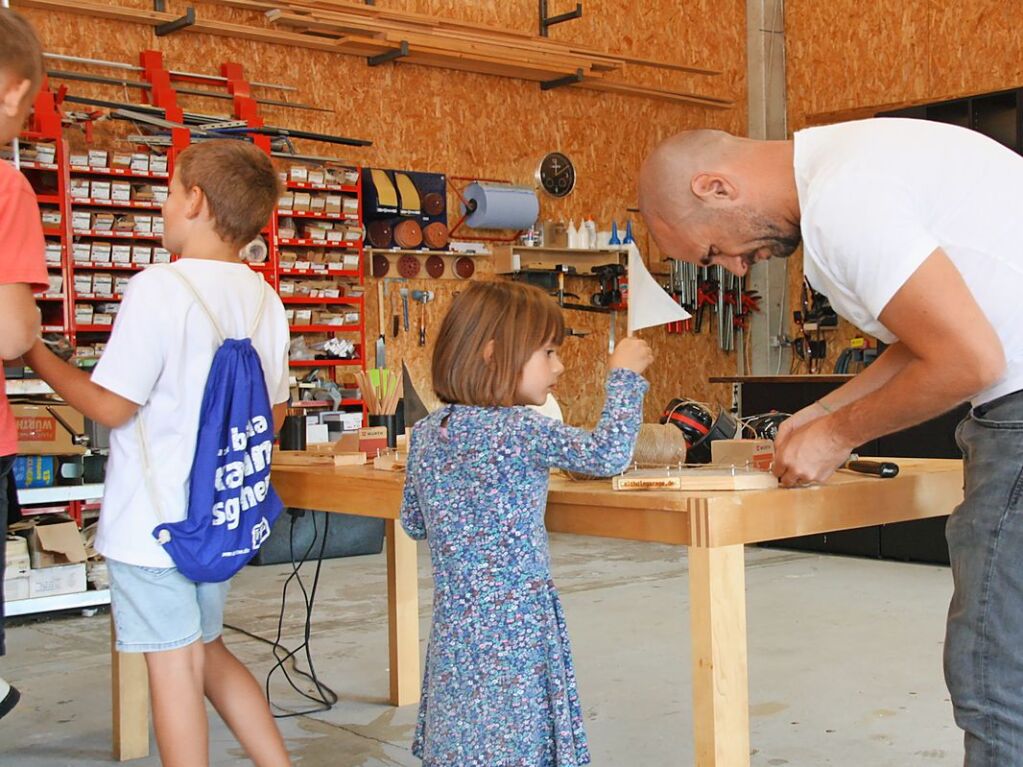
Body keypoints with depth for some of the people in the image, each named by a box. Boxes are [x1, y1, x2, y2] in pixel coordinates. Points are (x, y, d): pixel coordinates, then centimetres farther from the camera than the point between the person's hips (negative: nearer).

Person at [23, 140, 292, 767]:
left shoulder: (159, 288, -17)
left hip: (154, 520, -7)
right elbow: (274, 416, 11)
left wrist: (37, 355, -1)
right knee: (206, 650, 21)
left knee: (173, 664, 4)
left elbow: (111, 406, -15)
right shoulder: (265, 300, 3)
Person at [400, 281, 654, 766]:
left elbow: (413, 522, 16)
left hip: (455, 619, 7)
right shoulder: (520, 430, -16)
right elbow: (607, 454, -16)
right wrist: (624, 375, -5)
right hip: (512, 627, -7)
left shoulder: (426, 432, 6)